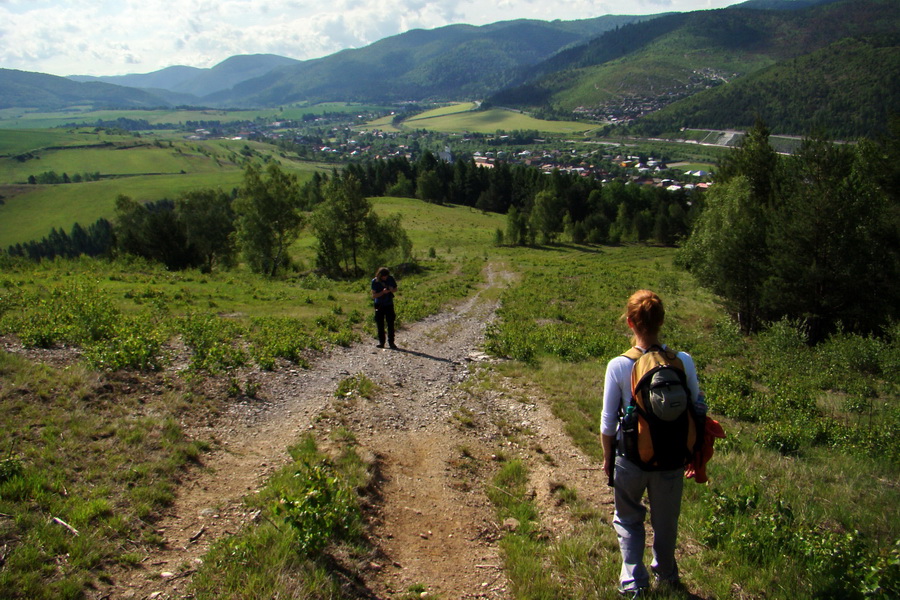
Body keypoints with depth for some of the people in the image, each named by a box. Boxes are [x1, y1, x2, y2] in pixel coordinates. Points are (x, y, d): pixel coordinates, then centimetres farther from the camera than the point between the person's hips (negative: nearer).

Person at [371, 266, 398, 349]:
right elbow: (373, 296, -10)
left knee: (390, 324, -1)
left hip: (389, 304, 1)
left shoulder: (390, 278, -3)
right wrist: (383, 292, -24)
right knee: (380, 325, 2)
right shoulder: (375, 281, -9)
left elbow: (395, 289, 10)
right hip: (379, 305, -1)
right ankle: (381, 342, 12)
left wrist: (391, 290, -14)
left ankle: (391, 342, 7)